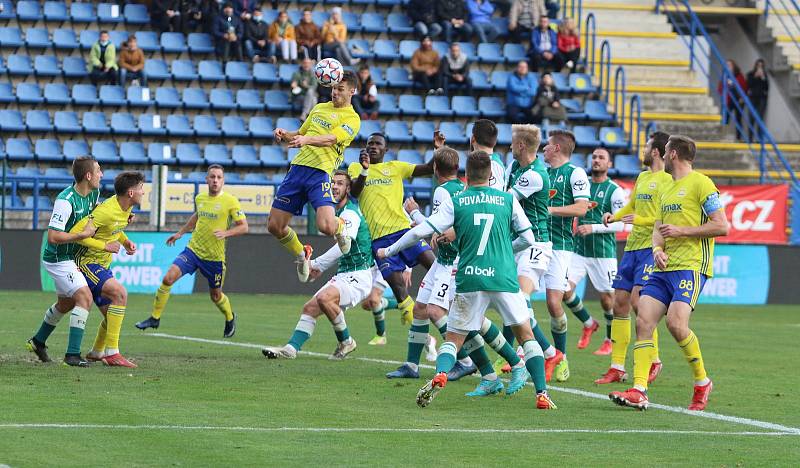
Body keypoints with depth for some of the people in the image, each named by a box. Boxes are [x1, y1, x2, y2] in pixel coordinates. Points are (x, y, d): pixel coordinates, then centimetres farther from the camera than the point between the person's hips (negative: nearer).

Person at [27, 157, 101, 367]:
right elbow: (53, 236, -30)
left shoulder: (94, 193, -1)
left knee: (66, 303, 23)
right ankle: (73, 353, -19)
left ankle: (38, 341, 43)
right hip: (58, 259, -10)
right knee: (85, 298, -20)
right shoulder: (65, 201, -27)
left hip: (71, 257, 10)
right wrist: (84, 234, -27)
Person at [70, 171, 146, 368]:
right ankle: (111, 353, -25)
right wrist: (105, 246, -25)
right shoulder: (106, 211, -26)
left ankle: (96, 353, 35)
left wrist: (126, 242, 3)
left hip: (103, 266, 10)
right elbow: (75, 233, -27)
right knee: (120, 293, -27)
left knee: (112, 316, 12)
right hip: (87, 262, -9)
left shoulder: (127, 208, 3)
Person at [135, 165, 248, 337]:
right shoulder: (199, 199, 5)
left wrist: (226, 233, -24)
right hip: (193, 250, 3)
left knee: (216, 296, 11)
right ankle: (155, 318, -3)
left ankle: (230, 318, 43)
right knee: (168, 278, -15)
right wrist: (180, 233, 29)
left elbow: (243, 227, -8)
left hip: (215, 257, -3)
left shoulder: (230, 201, -10)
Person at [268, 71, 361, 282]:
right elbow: (300, 134, 28)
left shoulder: (352, 118, 0)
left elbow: (331, 139, -17)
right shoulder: (319, 108, 21)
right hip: (298, 167, 6)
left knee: (326, 227, -24)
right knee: (274, 226, 1)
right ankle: (301, 254, 30)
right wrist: (285, 134, 5)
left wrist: (306, 139, -35)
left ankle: (341, 227, 15)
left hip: (320, 172, -6)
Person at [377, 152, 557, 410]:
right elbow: (528, 238, 10)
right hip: (504, 280, 0)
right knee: (526, 335, 13)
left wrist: (389, 250, 13)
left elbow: (422, 230, 0)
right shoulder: (508, 200, 6)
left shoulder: (454, 202, 3)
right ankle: (542, 394, 3)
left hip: (469, 281, 0)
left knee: (453, 339, 10)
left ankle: (439, 376, -20)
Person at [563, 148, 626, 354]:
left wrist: (593, 228, -19)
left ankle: (610, 340, 20)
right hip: (579, 250, 4)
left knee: (607, 298, 0)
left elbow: (620, 224, -11)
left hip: (603, 252, -4)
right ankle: (588, 324, 16)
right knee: (565, 289, -7)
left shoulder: (615, 191, -5)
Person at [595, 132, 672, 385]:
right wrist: (614, 216, 14)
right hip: (632, 247, 9)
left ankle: (654, 361, -3)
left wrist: (641, 220, -21)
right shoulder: (642, 177, 18)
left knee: (637, 300, -17)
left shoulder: (667, 180, -9)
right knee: (619, 303, 4)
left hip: (652, 248, -9)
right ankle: (617, 367, 8)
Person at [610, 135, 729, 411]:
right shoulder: (666, 191, 23)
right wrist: (657, 249, 1)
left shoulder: (700, 183, -4)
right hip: (664, 267, 8)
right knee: (644, 321, -7)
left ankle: (702, 382, -2)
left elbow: (722, 226, -10)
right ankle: (638, 391, -11)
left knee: (676, 323, -23)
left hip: (691, 266, -8)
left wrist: (681, 231, -12)